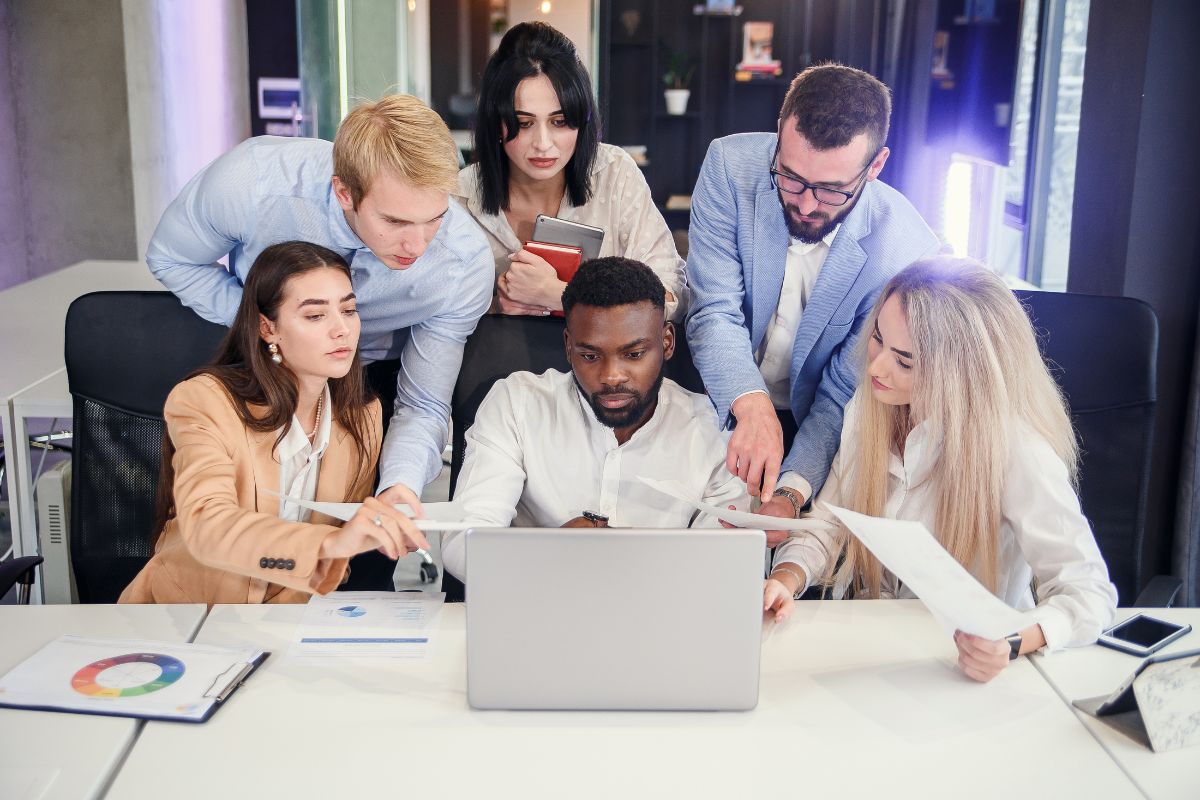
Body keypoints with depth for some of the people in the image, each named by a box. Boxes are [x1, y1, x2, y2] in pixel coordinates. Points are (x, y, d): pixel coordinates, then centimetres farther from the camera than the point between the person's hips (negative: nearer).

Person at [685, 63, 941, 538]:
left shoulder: (906, 250, -20)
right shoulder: (731, 166, -15)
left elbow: (843, 396, -16)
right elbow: (714, 312, -19)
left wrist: (790, 494, -32)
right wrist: (752, 406, -38)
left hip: (808, 424, -1)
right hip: (723, 406, 1)